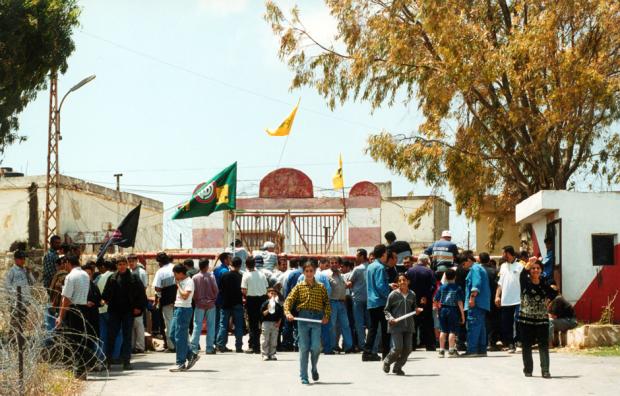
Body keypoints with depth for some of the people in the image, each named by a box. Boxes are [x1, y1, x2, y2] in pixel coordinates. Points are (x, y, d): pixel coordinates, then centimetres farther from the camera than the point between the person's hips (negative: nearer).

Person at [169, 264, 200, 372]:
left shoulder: (189, 282, -12)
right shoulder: (180, 281, 16)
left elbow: (185, 295, -24)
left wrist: (178, 285, -14)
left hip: (184, 309, -10)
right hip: (177, 309, 10)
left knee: (180, 337, -6)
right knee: (173, 335, 12)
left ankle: (181, 364, -1)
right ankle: (191, 355, 18)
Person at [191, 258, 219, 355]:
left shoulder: (195, 277, -5)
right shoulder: (211, 276, -9)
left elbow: (193, 291, -4)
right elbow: (216, 290, -7)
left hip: (199, 304, 1)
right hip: (210, 304, -1)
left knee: (197, 326, 4)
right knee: (210, 326, 6)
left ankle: (194, 347, -2)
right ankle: (209, 348, 6)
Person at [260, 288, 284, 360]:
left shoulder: (278, 304, 7)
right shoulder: (265, 303, -2)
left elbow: (281, 315, 9)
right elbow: (262, 313, -6)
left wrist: (278, 322, -3)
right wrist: (268, 310, -22)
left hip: (275, 324, 3)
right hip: (266, 322, -3)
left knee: (274, 341, 7)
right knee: (265, 340, -2)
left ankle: (272, 354, 14)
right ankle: (264, 354, 2)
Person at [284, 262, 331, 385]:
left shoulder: (321, 287, 9)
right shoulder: (299, 287, 7)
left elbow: (327, 302, 9)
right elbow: (289, 300, 0)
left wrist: (326, 315, -6)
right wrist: (288, 312, -17)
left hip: (317, 319, 0)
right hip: (303, 318, 0)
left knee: (316, 347, -8)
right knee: (304, 348, -1)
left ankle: (314, 369, 21)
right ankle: (304, 377, 5)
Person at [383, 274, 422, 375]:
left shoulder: (412, 295, 8)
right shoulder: (393, 295, -4)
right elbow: (386, 310, 3)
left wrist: (417, 310, -1)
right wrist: (390, 318, -14)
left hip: (409, 326, 4)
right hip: (396, 325, -4)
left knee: (407, 349, 2)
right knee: (397, 348, -10)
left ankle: (397, 367, 20)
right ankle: (387, 362, 17)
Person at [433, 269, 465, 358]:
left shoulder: (441, 287, 4)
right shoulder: (457, 288, -5)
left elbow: (435, 300, 4)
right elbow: (460, 302, -9)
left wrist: (439, 308, 21)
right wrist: (462, 314, -5)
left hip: (443, 310, 3)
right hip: (453, 310, -3)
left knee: (443, 331, 9)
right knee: (452, 331, 1)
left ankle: (441, 350, 10)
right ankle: (451, 350, -2)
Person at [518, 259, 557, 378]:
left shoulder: (544, 282, 6)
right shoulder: (525, 281, -3)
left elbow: (554, 293, 23)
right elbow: (522, 273, -27)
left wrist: (548, 300, 6)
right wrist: (529, 264, -45)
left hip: (542, 319, 1)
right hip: (526, 319, -1)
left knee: (544, 345, -6)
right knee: (527, 345, 5)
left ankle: (545, 370, -7)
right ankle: (528, 370, 17)